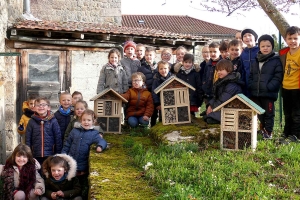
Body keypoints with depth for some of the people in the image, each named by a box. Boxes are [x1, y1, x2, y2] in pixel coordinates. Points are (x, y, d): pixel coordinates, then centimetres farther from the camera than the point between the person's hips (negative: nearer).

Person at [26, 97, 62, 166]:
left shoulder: (53, 121, -3)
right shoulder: (32, 121, 1)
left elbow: (58, 138, -1)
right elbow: (28, 139, 4)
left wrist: (58, 154, -3)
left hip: (50, 155, -1)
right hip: (36, 155, 1)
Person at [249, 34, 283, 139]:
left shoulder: (276, 60, -4)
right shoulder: (255, 61, 13)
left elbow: (278, 76, -11)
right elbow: (251, 75, 16)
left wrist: (269, 87, -19)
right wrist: (251, 85, 1)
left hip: (269, 94, -5)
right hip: (255, 93, 5)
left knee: (269, 113, 5)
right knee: (257, 113, 12)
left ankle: (268, 131, 15)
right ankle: (261, 129, 27)